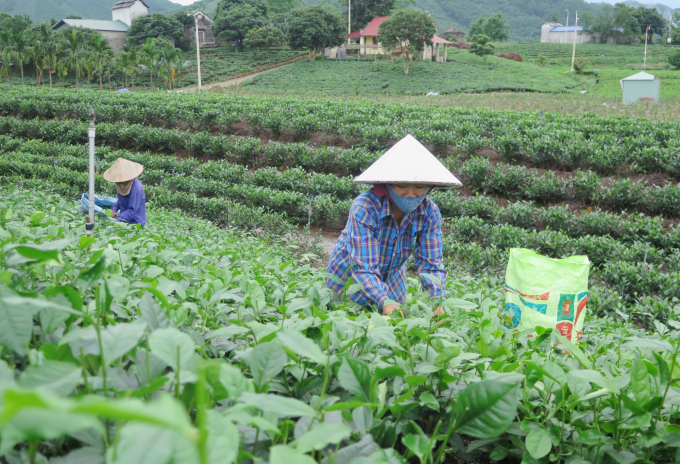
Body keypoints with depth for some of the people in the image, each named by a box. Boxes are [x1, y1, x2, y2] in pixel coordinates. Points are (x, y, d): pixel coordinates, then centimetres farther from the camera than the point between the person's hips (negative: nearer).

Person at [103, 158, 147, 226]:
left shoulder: (136, 188, -23)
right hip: (124, 217, 9)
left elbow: (132, 210, -24)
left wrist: (118, 220, -30)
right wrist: (114, 209, 2)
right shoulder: (123, 185, 4)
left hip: (134, 222, -9)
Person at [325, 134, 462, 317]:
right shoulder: (365, 208, -33)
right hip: (349, 278, -4)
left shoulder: (430, 213, -20)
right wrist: (385, 302, -52)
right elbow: (363, 269, -37)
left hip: (391, 279, 4)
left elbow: (431, 264, -19)